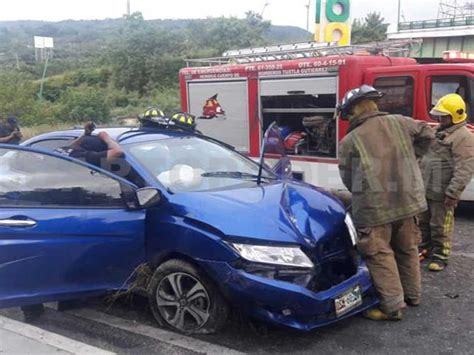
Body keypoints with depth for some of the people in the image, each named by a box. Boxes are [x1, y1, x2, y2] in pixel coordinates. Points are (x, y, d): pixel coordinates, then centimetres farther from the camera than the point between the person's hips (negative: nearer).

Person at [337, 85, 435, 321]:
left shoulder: (350, 140, -4)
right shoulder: (399, 122, 7)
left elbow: (347, 178, 5)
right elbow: (427, 134, 21)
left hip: (374, 206, -6)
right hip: (408, 199, 6)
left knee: (380, 254, 3)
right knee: (407, 249, 20)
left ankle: (392, 306, 4)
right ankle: (412, 295, 34)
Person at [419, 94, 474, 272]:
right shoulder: (438, 131, 14)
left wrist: (453, 192, -24)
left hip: (442, 193, -9)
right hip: (424, 189, 9)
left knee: (440, 226, 2)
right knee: (423, 222, 18)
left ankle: (440, 255, 15)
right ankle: (424, 248, 33)